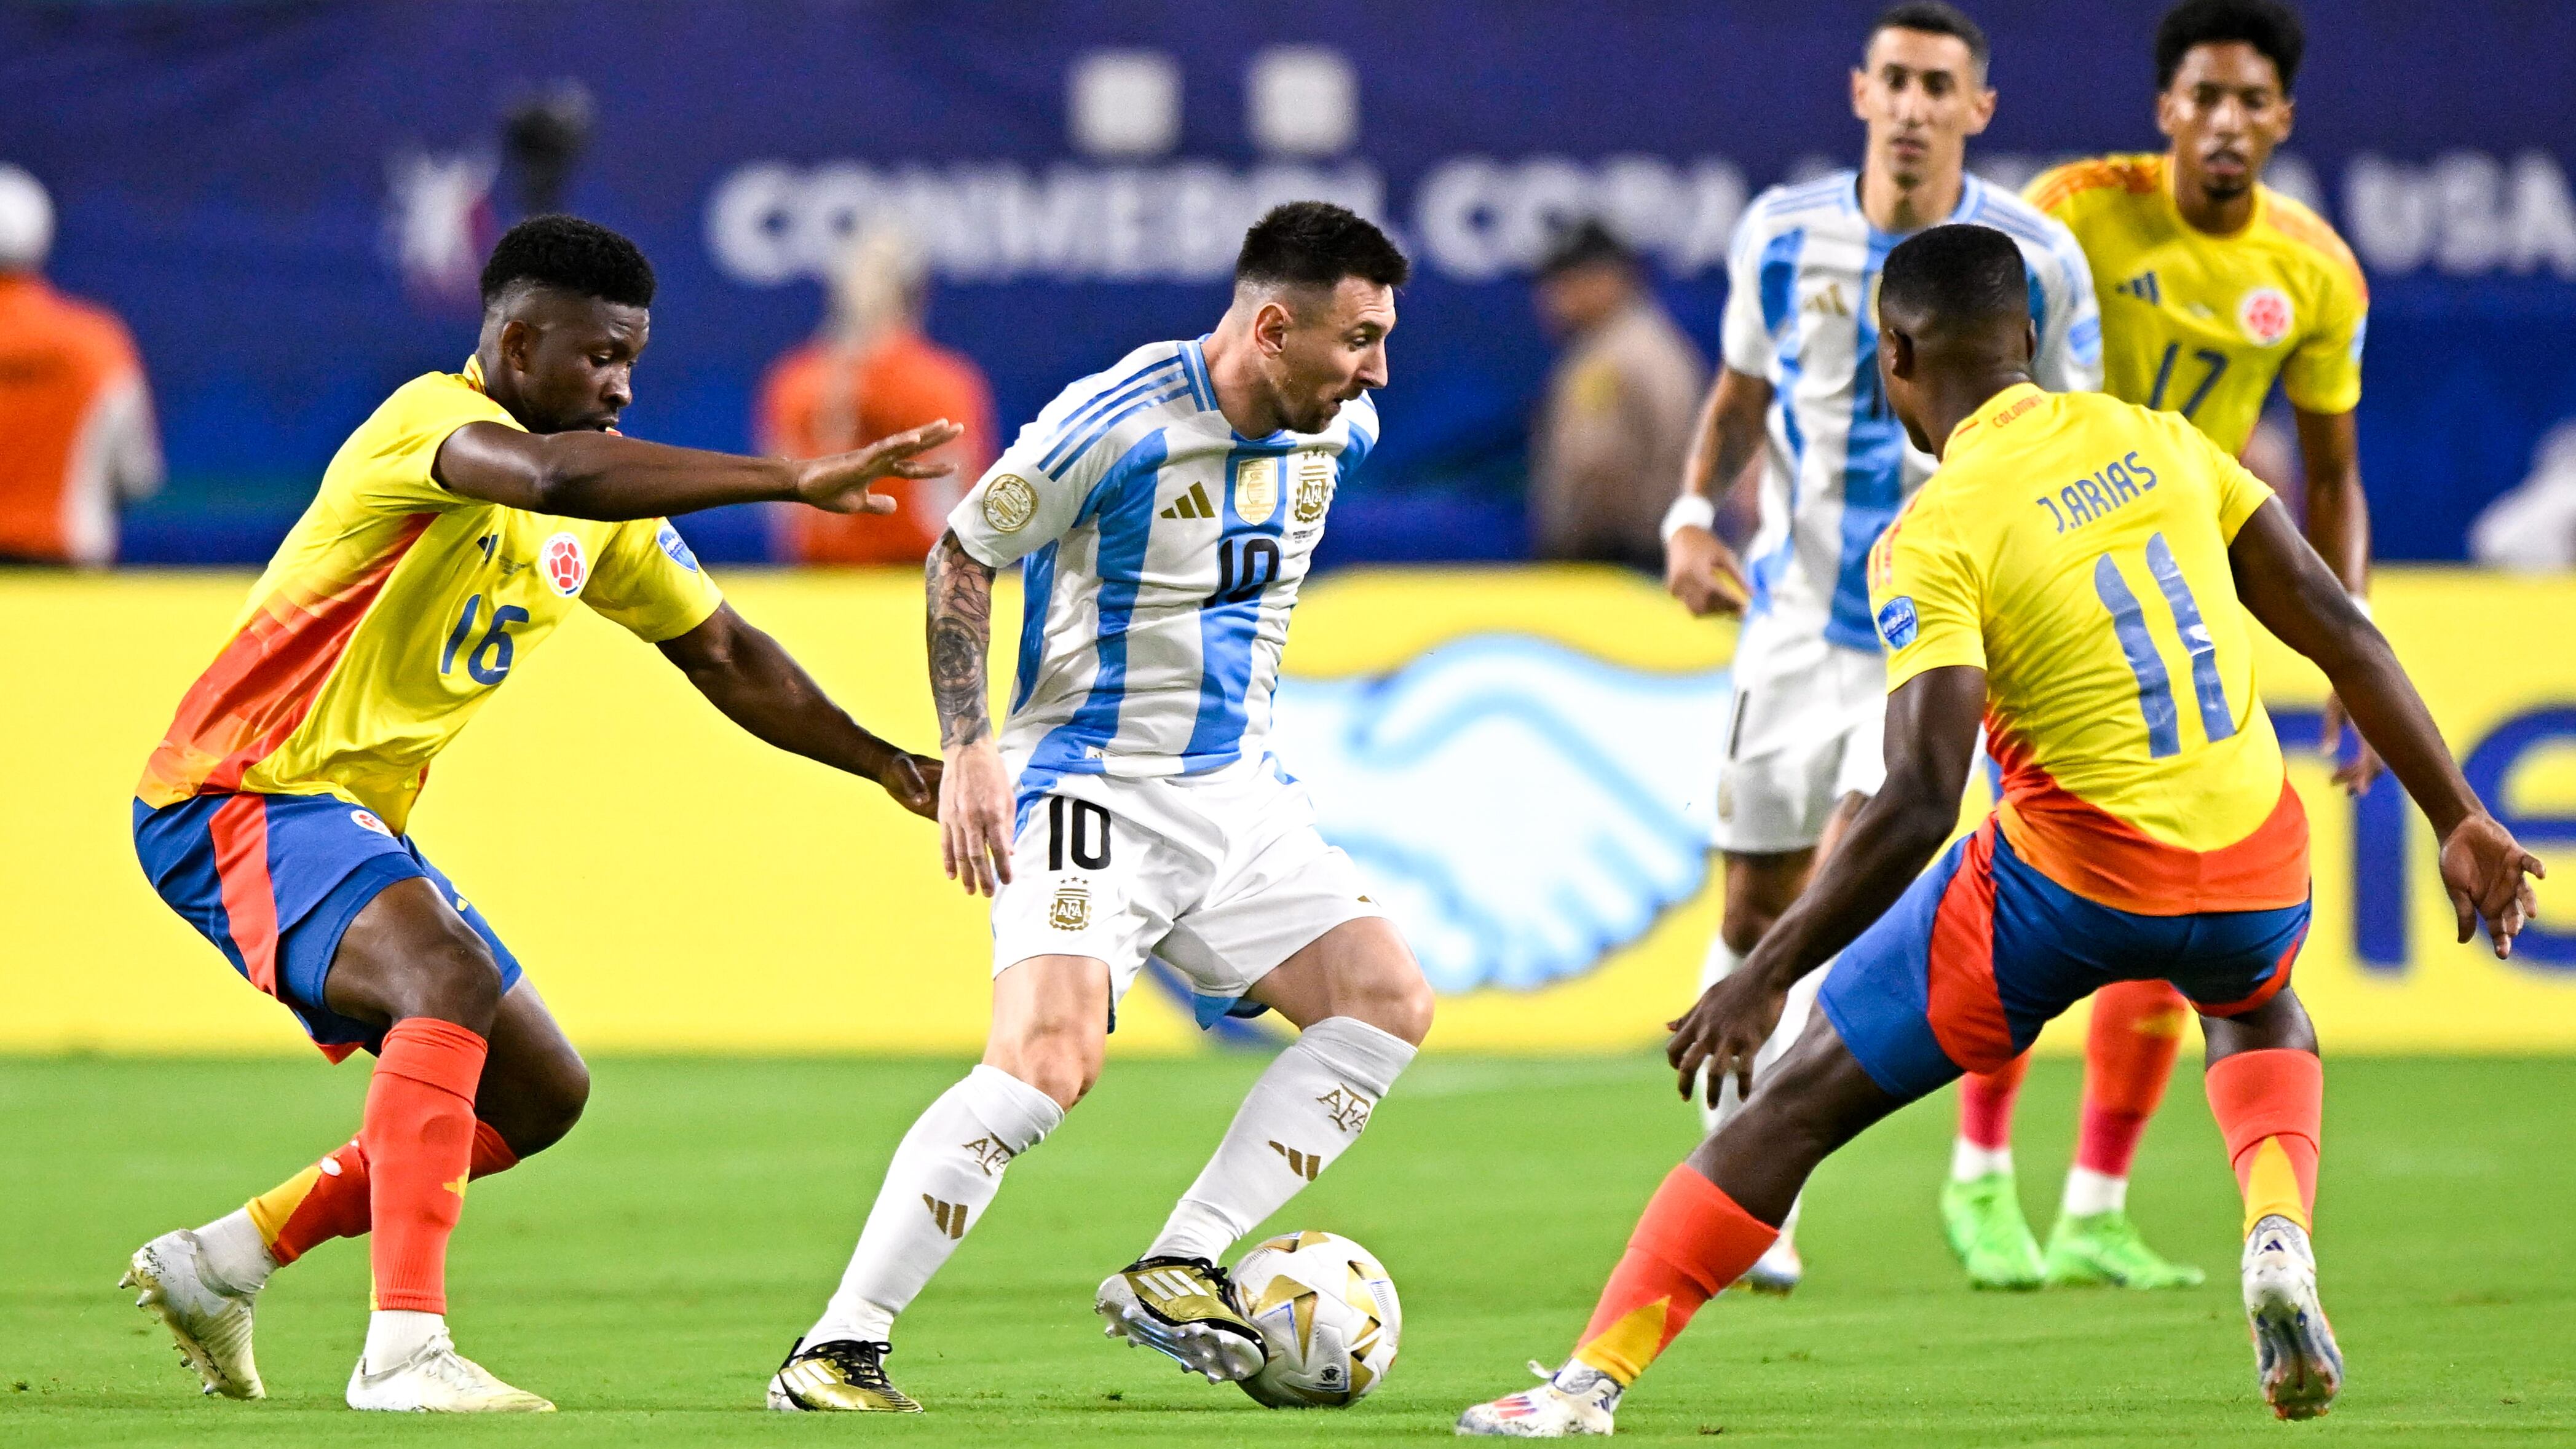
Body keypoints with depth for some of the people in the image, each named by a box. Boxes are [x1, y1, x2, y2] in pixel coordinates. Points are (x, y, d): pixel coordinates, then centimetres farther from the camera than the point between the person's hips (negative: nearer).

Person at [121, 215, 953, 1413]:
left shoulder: (604, 512, 10)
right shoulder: (431, 422, -18)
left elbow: (721, 653, 22)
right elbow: (556, 476, -40)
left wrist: (883, 765, 16)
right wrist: (797, 482, -41)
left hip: (360, 822, 10)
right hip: (237, 797, -10)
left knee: (540, 1095, 11)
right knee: (453, 980, -33)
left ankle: (216, 1265, 17)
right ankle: (404, 1347, -38)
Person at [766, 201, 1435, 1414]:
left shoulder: (1339, 431, 2)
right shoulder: (1117, 424, -19)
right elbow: (962, 558, -8)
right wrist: (968, 750, -15)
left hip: (1232, 792, 8)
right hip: (1092, 787, -8)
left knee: (1389, 1004, -2)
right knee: (1047, 1062, -24)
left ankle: (1180, 1270, -3)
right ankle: (841, 1345, -20)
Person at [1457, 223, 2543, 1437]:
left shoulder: (1933, 539, -11)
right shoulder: (2159, 443, 4)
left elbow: (1920, 801, -21)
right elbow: (2342, 634, 5)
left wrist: (1763, 977, -17)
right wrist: (2461, 821, 13)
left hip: (2071, 880, -4)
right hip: (2255, 866, 5)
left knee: (1796, 1102, 8)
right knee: (2257, 1005, 39)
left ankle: (1590, 1383, 4)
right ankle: (2279, 1237, 10)